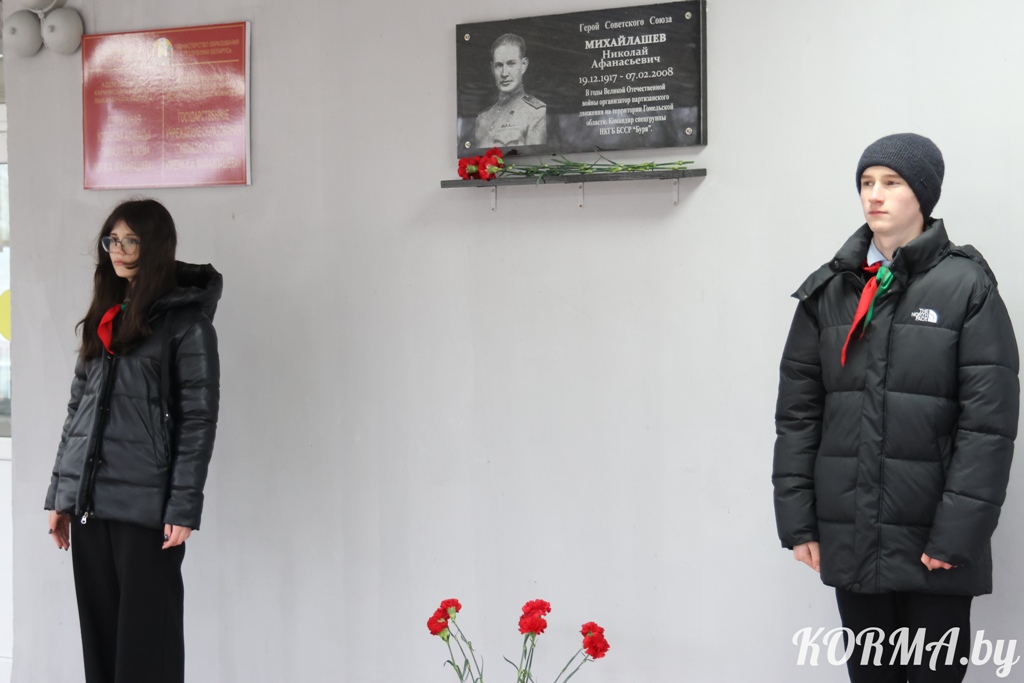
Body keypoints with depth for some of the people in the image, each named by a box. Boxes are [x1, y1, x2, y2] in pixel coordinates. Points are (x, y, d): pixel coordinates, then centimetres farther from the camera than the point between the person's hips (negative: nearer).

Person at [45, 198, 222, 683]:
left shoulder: (186, 323, -4)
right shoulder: (105, 318, 16)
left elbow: (198, 420, -8)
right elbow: (77, 408, 17)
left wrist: (184, 507, -14)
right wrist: (60, 493, 13)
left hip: (146, 504, -6)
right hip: (89, 500, 6)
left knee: (146, 641, -2)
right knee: (99, 635, 9)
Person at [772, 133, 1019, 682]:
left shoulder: (966, 287, -4)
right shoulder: (829, 290, 7)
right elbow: (796, 412, 6)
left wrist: (957, 534, -13)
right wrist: (798, 520, 1)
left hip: (934, 550, -3)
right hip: (849, 540, 3)